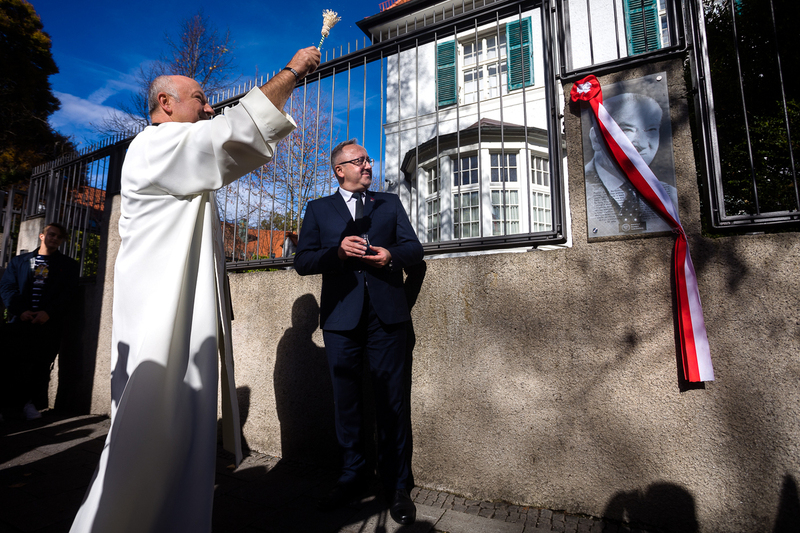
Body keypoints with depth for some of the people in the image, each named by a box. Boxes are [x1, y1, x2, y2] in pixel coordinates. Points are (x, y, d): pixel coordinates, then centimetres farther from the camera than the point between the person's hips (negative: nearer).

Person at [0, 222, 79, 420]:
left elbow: (68, 294, 1)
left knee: (41, 364, 1)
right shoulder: (19, 261, 15)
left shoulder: (69, 266, 10)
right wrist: (20, 311, -10)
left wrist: (48, 313, -13)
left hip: (48, 324, -1)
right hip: (19, 321, 1)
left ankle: (29, 402, 13)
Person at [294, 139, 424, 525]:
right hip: (341, 316, 0)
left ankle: (397, 487, 20)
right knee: (346, 400, 11)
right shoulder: (318, 209, 13)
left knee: (392, 400, 4)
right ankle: (352, 477, 30)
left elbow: (414, 248, 10)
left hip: (386, 315, 0)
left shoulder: (390, 203, 16)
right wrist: (337, 251, -15)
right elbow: (303, 262, 3)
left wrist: (392, 255, -11)